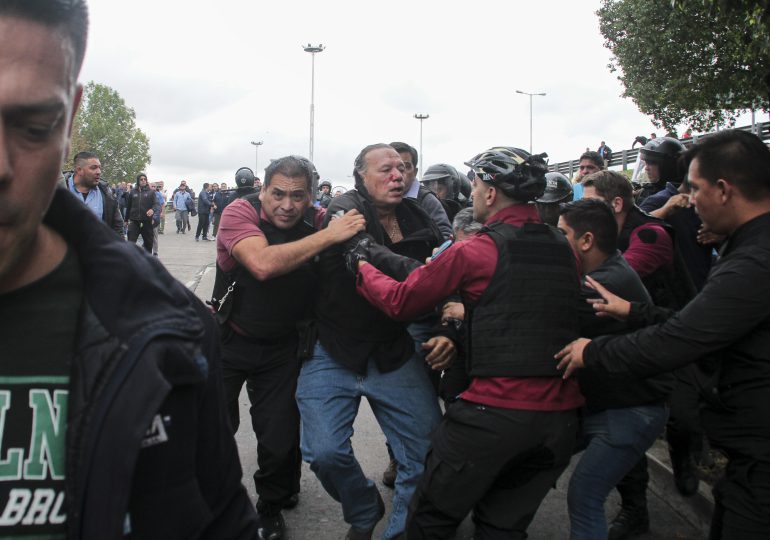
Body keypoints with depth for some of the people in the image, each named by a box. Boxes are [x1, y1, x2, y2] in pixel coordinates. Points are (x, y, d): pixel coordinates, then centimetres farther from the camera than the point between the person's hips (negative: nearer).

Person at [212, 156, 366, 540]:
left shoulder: (319, 221, -12)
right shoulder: (240, 212, -20)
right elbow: (262, 264, -38)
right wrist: (328, 236, -36)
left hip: (282, 348, 2)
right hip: (228, 339, -1)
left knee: (281, 441, 4)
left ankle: (272, 508, 34)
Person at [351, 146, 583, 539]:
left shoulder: (475, 251, -10)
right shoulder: (563, 247, 6)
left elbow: (400, 302, -1)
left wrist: (362, 265, 16)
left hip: (494, 413, -6)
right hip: (560, 416, 6)